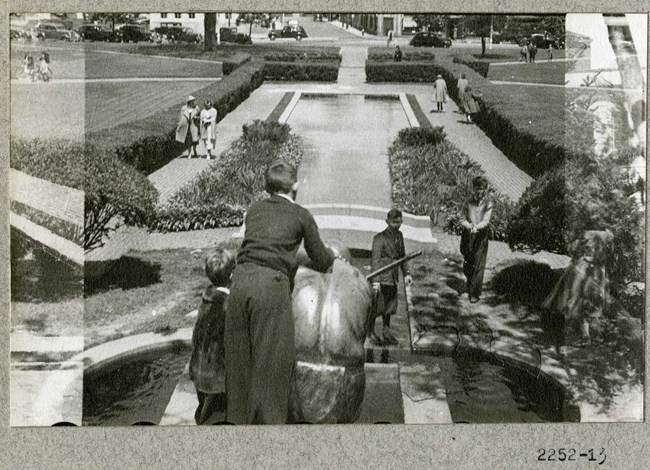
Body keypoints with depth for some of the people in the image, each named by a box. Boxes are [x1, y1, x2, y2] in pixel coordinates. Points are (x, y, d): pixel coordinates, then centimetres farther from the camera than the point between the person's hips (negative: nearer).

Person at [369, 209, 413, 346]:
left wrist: (406, 273, 11)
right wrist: (376, 281, -25)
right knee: (377, 307, 0)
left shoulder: (399, 235, 8)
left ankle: (386, 332, 28)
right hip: (382, 278, -7)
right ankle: (370, 331, 18)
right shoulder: (379, 238, -14)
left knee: (390, 306, 14)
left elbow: (402, 255, 19)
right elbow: (376, 260, -19)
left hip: (393, 278, 7)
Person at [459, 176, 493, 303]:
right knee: (467, 265, 10)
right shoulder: (468, 202, 2)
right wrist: (469, 226, -18)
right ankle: (470, 284, 38)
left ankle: (475, 293, -2)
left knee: (478, 265, -7)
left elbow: (486, 221, -12)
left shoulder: (487, 203, -4)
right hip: (468, 235, 2)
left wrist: (476, 227, -30)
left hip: (481, 236, -2)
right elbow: (463, 219, 3)